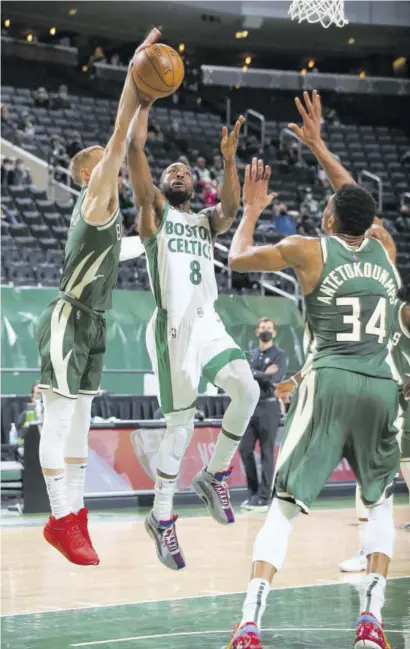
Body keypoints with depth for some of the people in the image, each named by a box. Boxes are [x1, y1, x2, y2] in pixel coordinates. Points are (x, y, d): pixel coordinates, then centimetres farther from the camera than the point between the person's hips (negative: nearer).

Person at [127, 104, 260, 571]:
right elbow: (134, 149, -3)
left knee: (247, 390, -18)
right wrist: (144, 102, 0)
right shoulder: (155, 212, 9)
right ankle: (162, 519, 8)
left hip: (209, 323, 5)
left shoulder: (206, 222, 22)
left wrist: (229, 160, -13)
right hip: (174, 326, -5)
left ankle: (214, 477, 3)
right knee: (181, 424, -5)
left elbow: (230, 208, -2)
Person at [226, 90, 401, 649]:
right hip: (381, 387, 3)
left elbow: (238, 258, 17)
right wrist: (318, 146, 39)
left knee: (284, 506, -1)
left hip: (329, 383, -3)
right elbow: (359, 202, 33)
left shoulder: (308, 251, 3)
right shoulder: (384, 247, 13)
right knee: (381, 501, 21)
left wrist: (252, 211, 33)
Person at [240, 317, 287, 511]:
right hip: (250, 406, 6)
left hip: (268, 407, -6)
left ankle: (263, 498, -2)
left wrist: (253, 374, -10)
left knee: (266, 453, -4)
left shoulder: (279, 355, -3)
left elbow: (273, 378, -18)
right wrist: (263, 375, -13)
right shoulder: (251, 354, 14)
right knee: (245, 449, 6)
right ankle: (253, 492, 18)